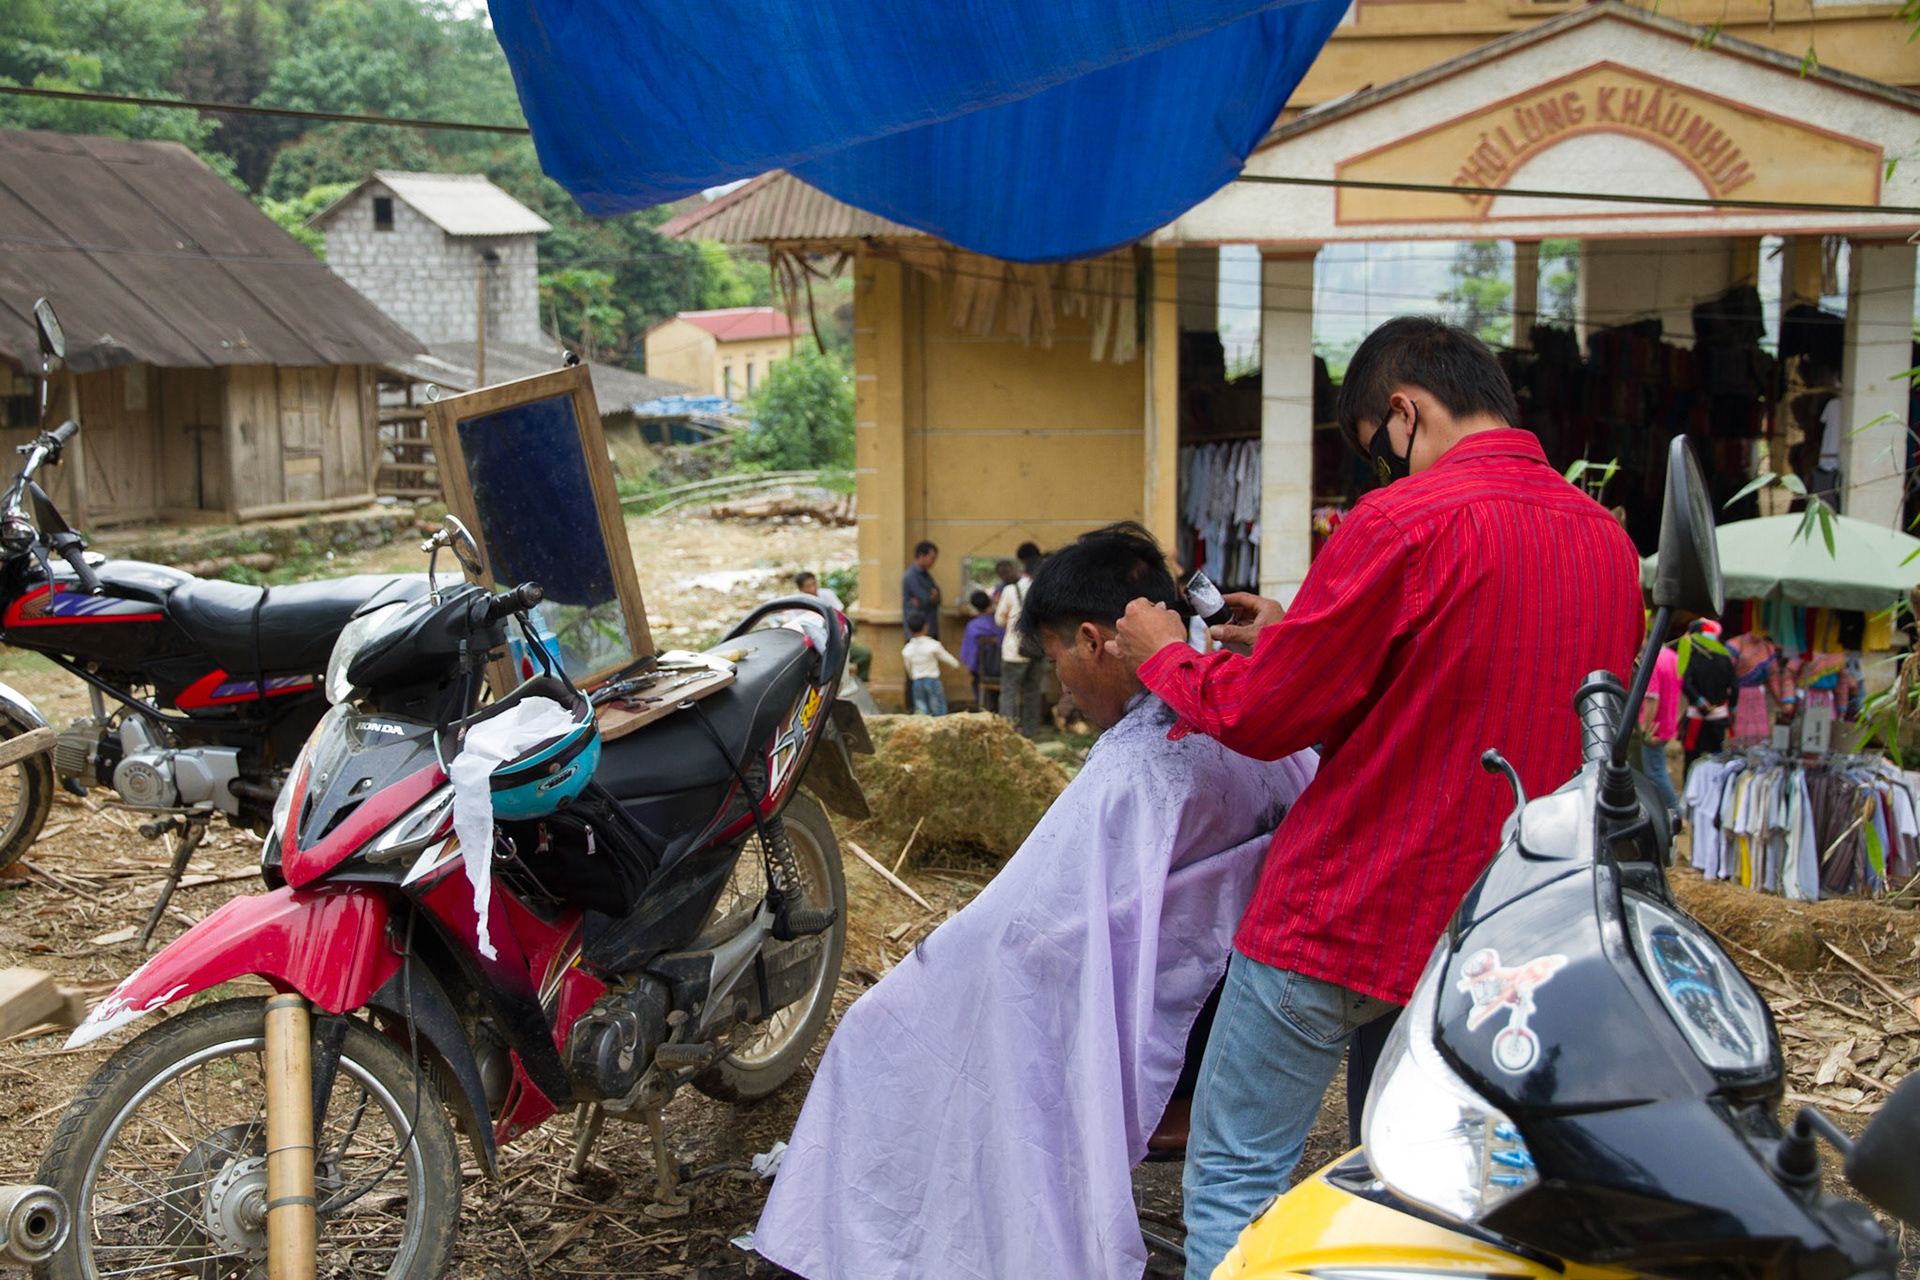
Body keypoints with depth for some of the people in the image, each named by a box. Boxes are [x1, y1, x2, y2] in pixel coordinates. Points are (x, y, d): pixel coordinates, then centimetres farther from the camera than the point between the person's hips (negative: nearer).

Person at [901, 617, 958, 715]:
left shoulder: (907, 649, -1)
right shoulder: (933, 645, -12)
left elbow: (909, 669, 10)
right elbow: (946, 658, 1)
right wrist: (956, 665, 21)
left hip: (916, 682, 3)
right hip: (933, 680, -3)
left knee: (921, 712, 6)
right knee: (939, 713, 4)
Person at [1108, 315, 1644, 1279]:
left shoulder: (1405, 523, -17)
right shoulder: (1608, 539, 6)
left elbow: (1263, 717, -11)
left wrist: (1165, 657, 8)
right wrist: (1293, 644, 19)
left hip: (1341, 918, -7)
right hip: (1506, 938, 7)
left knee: (1231, 1187, 5)